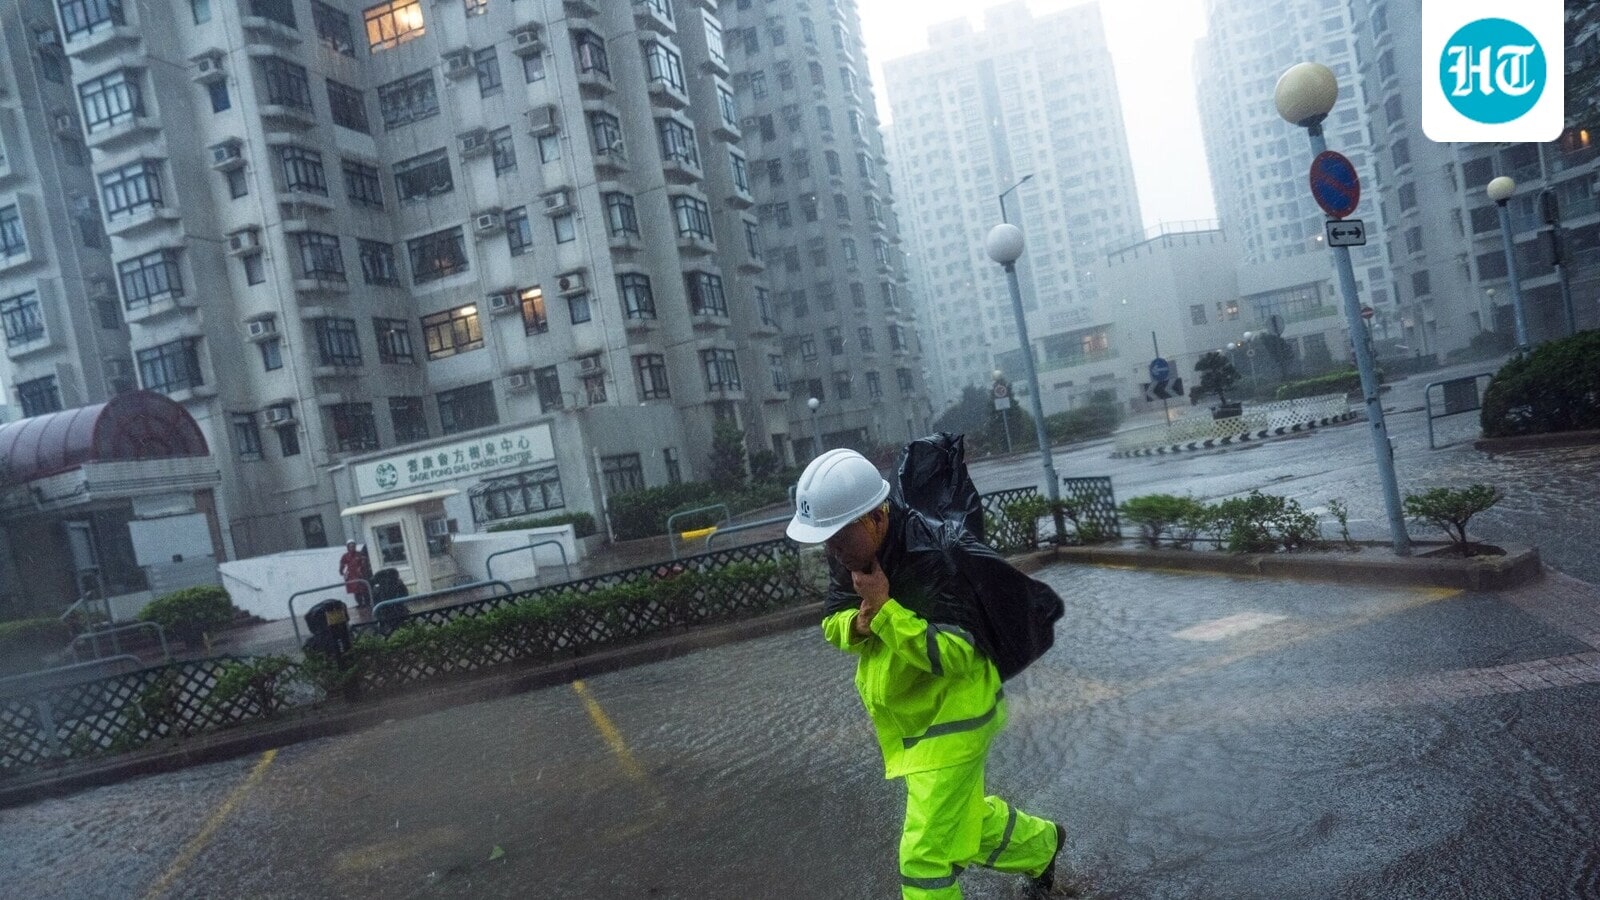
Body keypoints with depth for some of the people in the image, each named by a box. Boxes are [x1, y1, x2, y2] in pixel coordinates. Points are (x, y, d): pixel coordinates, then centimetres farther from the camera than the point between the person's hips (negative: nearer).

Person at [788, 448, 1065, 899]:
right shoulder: (848, 553, -8)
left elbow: (959, 655, -33)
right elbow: (832, 621, 3)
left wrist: (885, 611, -35)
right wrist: (857, 624, -20)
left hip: (951, 715, -8)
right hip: (903, 717, 8)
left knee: (925, 855, -4)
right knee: (963, 817, 27)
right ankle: (1041, 844, 54)